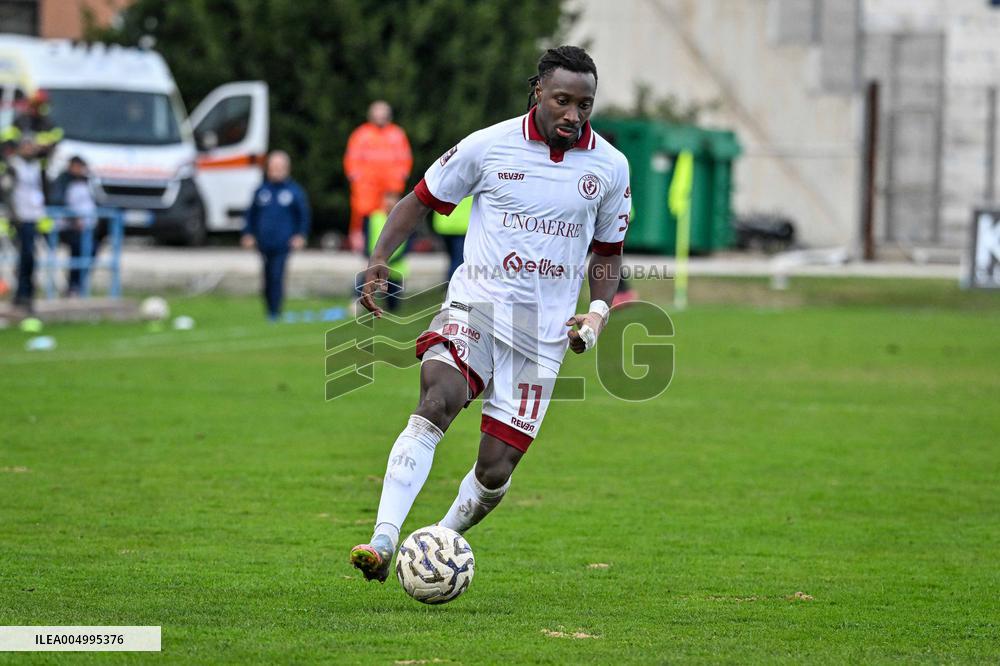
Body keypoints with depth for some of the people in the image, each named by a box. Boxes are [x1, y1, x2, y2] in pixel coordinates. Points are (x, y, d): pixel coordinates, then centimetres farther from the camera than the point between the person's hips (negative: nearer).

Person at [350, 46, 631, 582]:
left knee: (495, 472, -1)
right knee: (438, 400, -31)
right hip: (475, 304, -2)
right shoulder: (488, 146, -3)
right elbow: (421, 201, 8)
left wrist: (598, 312, 0)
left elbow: (608, 251, 18)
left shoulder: (610, 167, 4)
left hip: (542, 330, 2)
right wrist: (377, 261, -6)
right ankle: (382, 544, -37)